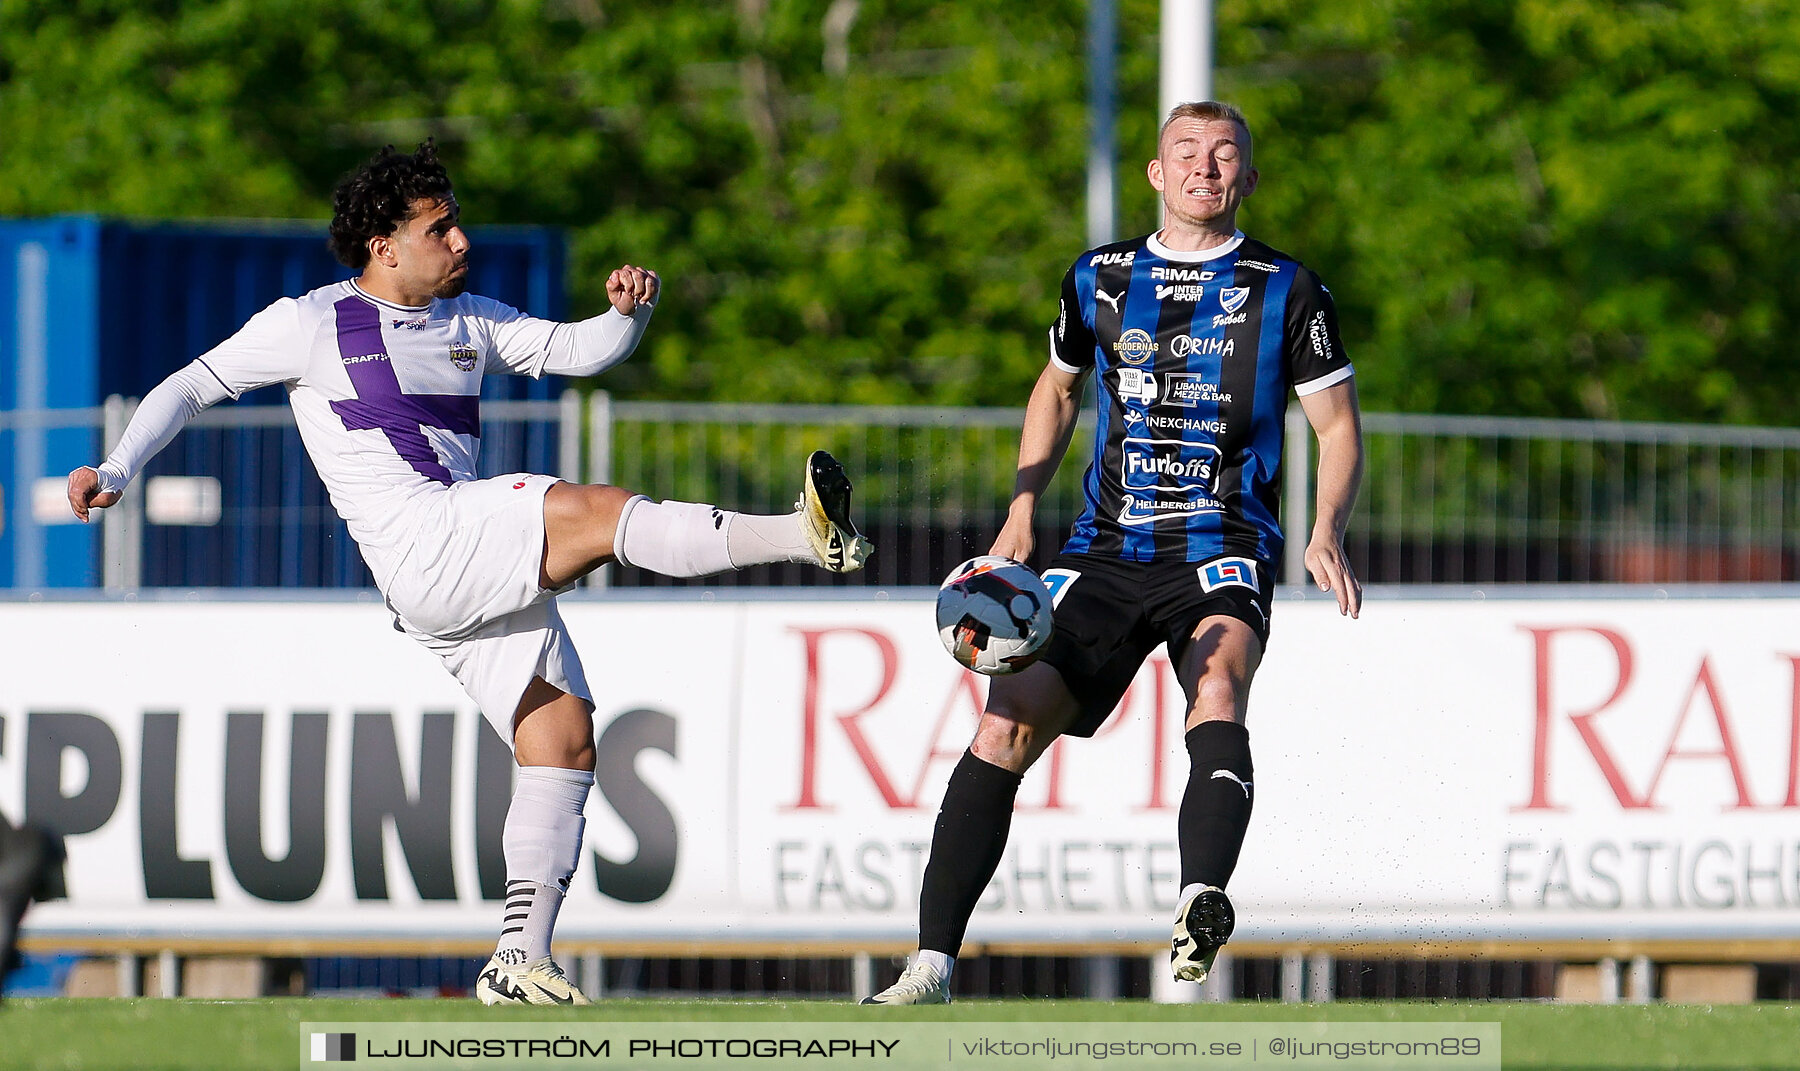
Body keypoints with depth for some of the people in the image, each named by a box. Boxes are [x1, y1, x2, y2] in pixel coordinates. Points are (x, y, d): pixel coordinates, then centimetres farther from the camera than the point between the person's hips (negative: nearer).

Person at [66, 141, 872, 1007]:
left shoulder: (471, 321, 23)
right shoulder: (310, 325, 6)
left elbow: (578, 350, 19)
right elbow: (193, 387, 8)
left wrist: (626, 313, -3)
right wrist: (116, 471, -4)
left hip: (491, 571, 7)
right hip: (417, 543, -7)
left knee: (563, 742, -3)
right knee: (598, 511, -27)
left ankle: (519, 960, -2)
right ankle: (803, 538, -40)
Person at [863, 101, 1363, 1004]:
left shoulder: (1285, 291, 3)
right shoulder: (1100, 279, 11)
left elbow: (1337, 426, 5)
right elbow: (1057, 389, 27)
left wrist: (1326, 533, -13)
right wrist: (1022, 509, 15)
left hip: (1220, 555, -3)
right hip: (1105, 554, 3)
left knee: (1217, 689, -34)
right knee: (1004, 729, -10)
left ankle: (1201, 899, -56)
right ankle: (932, 967, -6)